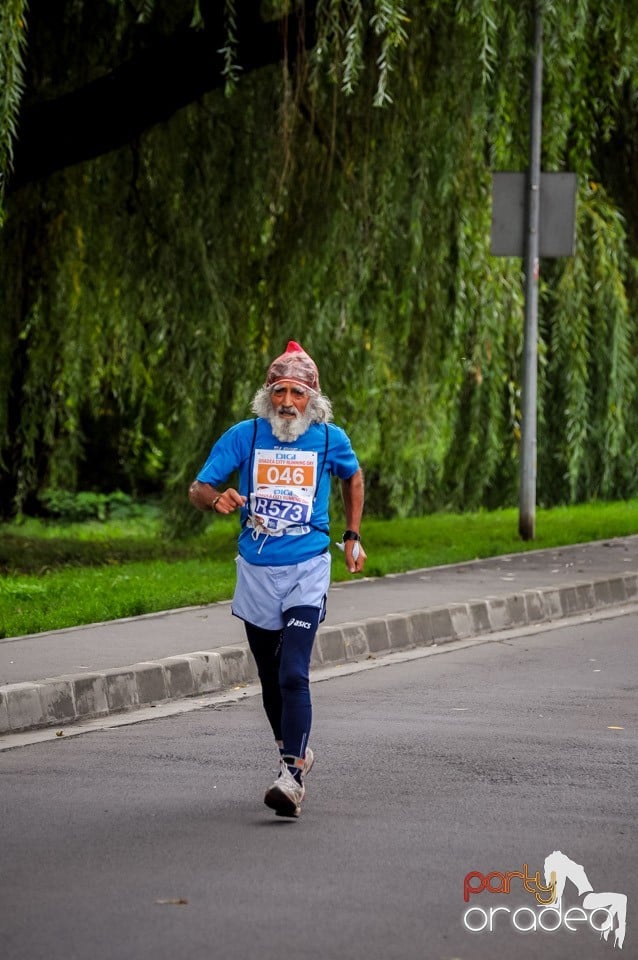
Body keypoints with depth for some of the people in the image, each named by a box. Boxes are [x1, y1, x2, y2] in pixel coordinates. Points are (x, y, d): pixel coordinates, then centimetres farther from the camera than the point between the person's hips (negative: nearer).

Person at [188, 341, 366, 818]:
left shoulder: (330, 438, -1)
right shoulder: (244, 435, -3)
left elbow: (353, 477, 21)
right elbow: (198, 488, -3)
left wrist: (353, 537, 18)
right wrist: (217, 498, -26)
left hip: (308, 571, -2)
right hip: (256, 572, 2)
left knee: (293, 673, -18)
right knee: (271, 679, 13)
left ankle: (293, 778, -23)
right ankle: (296, 751, 36)